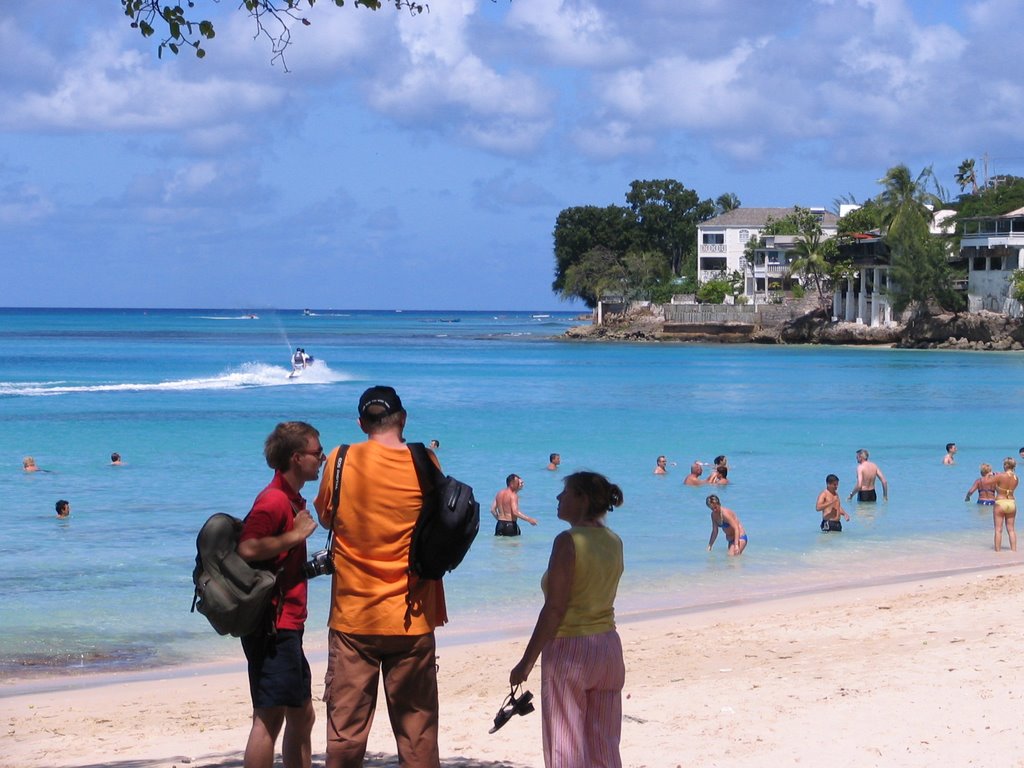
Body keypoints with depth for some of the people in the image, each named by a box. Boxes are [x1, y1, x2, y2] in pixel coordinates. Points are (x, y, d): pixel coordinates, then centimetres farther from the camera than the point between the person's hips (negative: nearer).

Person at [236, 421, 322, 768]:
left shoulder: (292, 500, 17)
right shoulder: (274, 500, -15)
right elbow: (247, 549, -29)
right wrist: (296, 535, -20)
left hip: (287, 626, 11)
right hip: (273, 626, -11)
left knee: (302, 716, 15)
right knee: (269, 718, -10)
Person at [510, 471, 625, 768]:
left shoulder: (568, 541, -14)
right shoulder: (614, 542, 6)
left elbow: (554, 609, -18)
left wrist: (527, 662, -14)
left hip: (569, 649, -7)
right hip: (608, 646, 7)